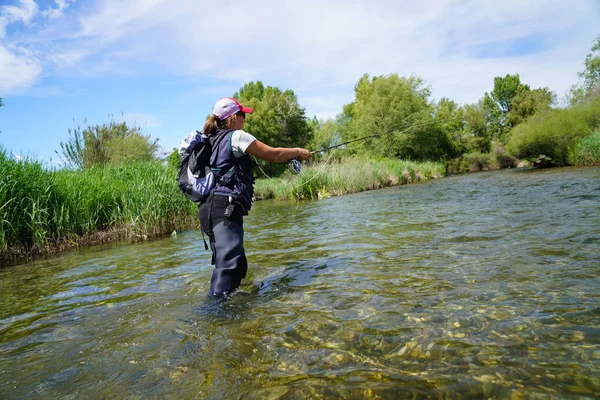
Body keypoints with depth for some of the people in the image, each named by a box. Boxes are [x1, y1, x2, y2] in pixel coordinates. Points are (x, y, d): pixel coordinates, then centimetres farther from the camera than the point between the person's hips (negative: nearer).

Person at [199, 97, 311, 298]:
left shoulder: (212, 141, 22)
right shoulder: (236, 136, -2)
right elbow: (273, 154, 2)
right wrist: (298, 151, 17)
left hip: (210, 209, 10)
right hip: (225, 208, -9)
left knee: (237, 266, 15)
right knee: (229, 263, -17)